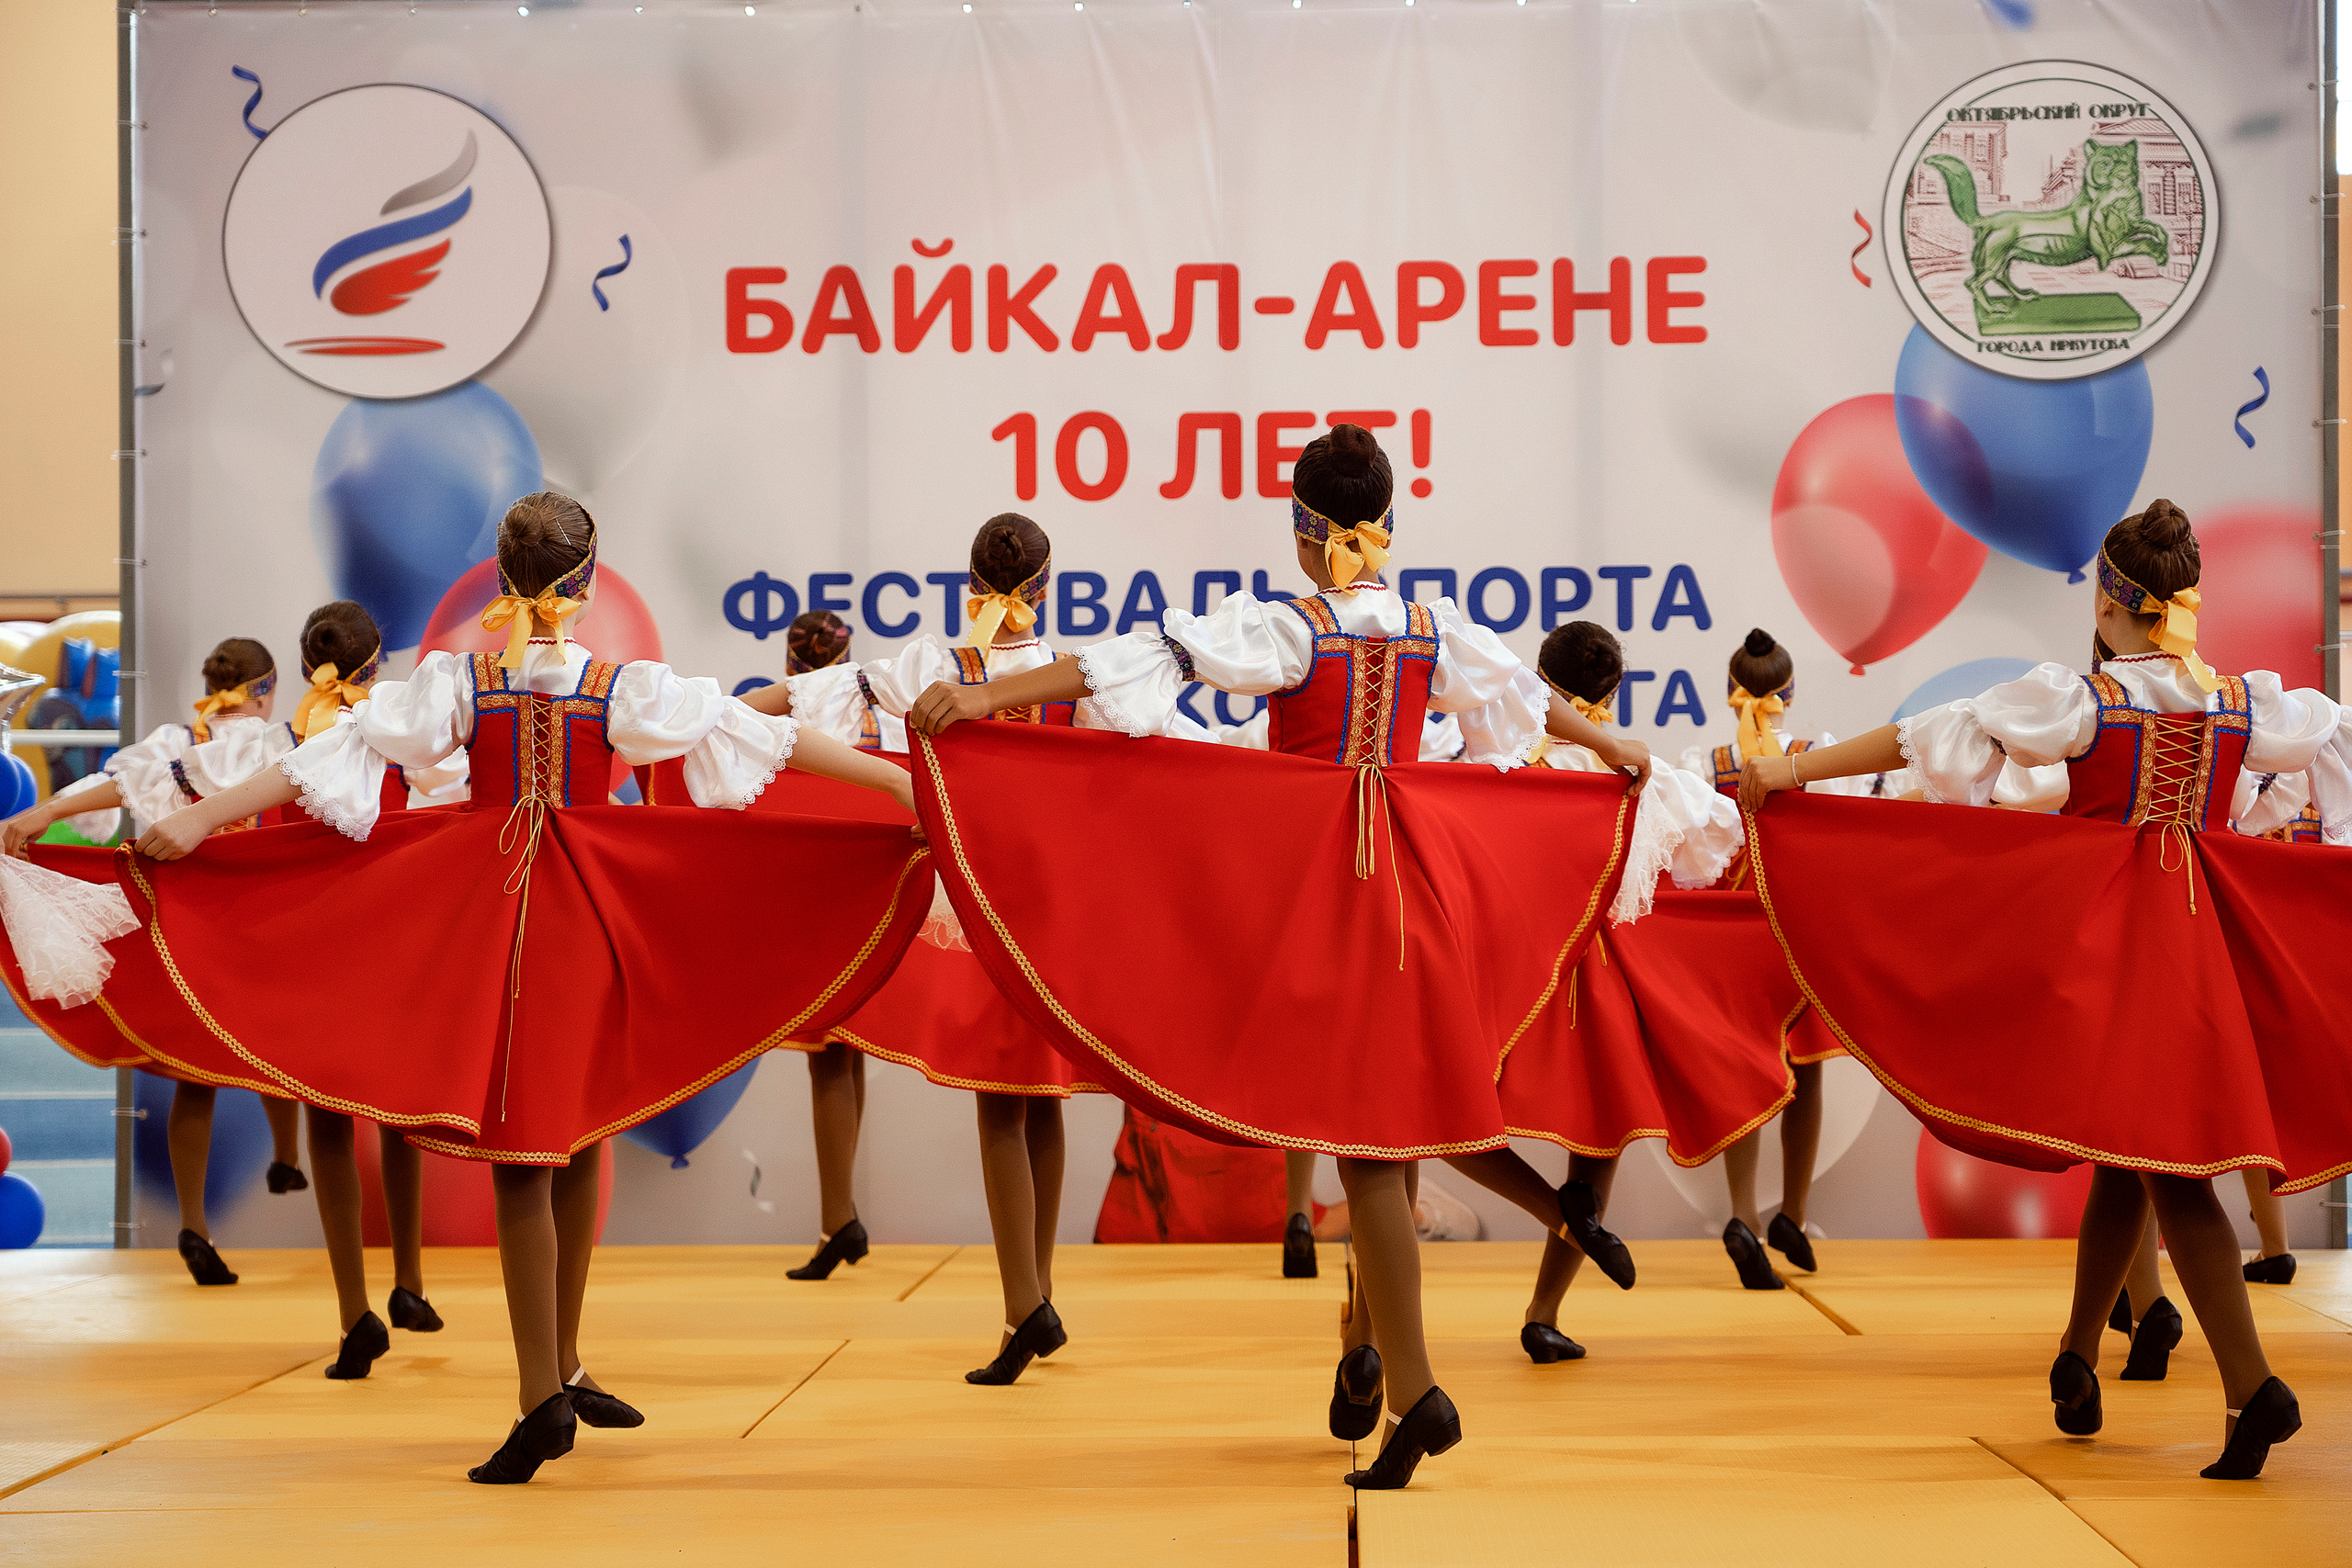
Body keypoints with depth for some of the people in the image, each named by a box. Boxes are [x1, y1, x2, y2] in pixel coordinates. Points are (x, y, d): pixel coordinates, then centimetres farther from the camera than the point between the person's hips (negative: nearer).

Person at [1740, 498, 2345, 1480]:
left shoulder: (2078, 698, -7)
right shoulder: (2250, 704, 4)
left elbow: (1925, 739, -7)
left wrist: (1790, 771, -3)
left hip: (2100, 928, -4)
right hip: (2202, 934, 4)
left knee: (2157, 1159, -6)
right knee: (2135, 1150, 14)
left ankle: (2252, 1387, -19)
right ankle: (2076, 1359, 24)